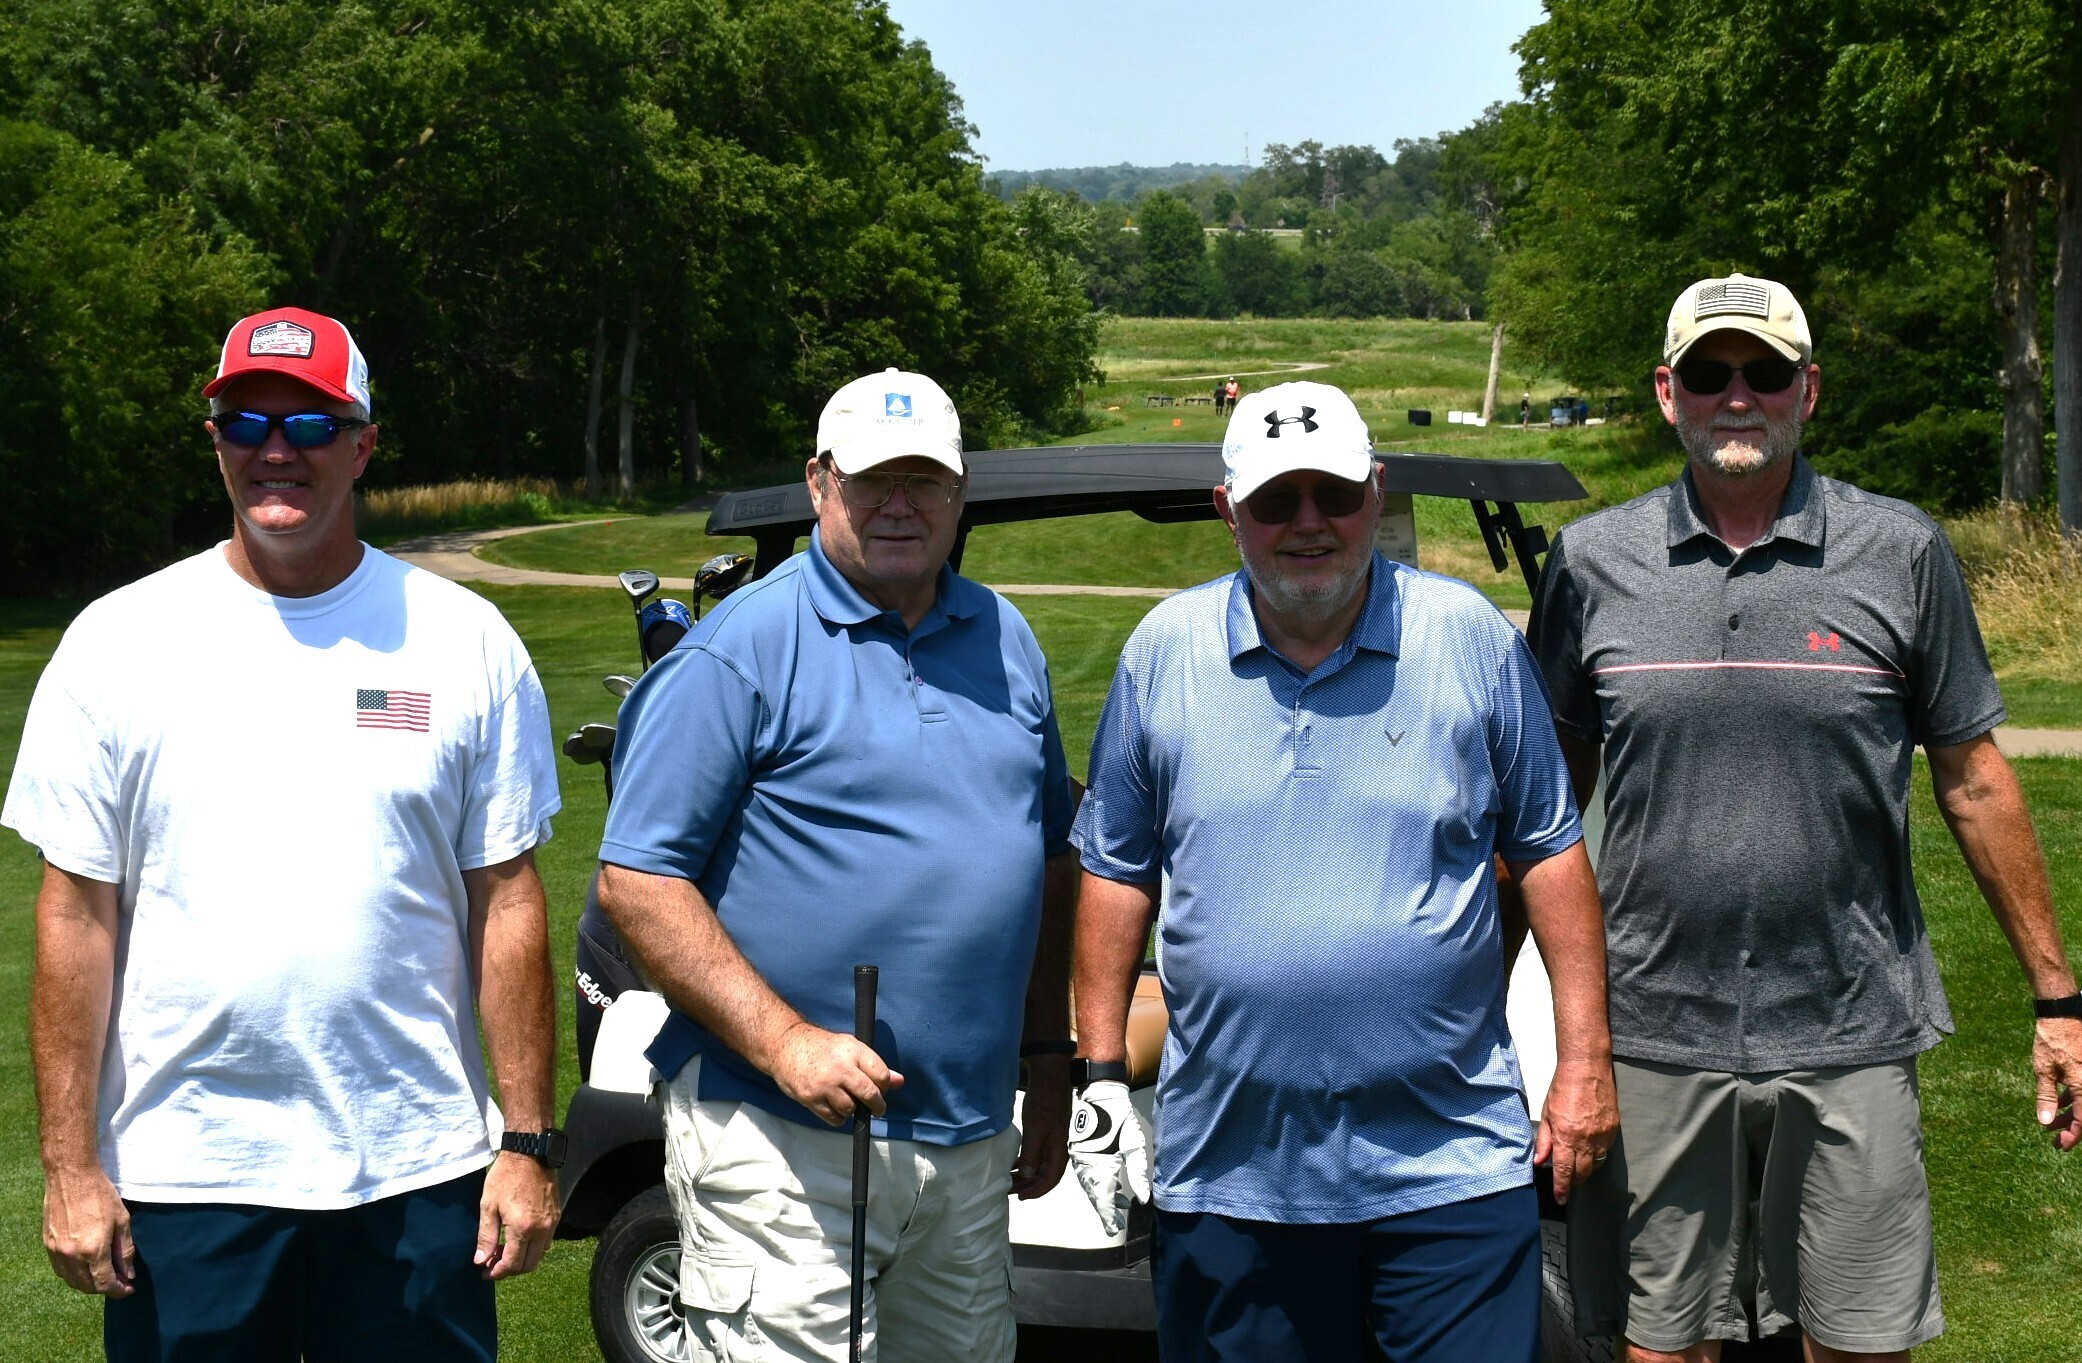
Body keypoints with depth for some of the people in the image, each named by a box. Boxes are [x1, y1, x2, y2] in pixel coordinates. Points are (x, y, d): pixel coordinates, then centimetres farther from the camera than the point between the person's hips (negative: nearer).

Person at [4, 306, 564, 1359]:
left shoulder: (464, 640, 2)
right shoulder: (120, 640, 1)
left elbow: (505, 902, 3)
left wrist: (528, 1143, -1)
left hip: (417, 1166, 0)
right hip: (180, 1171, 0)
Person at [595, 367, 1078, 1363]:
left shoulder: (1006, 642, 12)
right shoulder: (740, 651, -8)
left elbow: (1050, 864, 20)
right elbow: (637, 883, -12)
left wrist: (1049, 1064, 15)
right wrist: (785, 1043, -20)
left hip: (970, 1140, 6)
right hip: (780, 1138, -6)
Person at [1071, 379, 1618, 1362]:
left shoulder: (1468, 635, 2)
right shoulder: (1163, 651, 5)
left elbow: (1549, 850, 6)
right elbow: (1116, 871, 11)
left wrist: (1584, 1060, 1)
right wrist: (1101, 1070, 6)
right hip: (1228, 1171, 1)